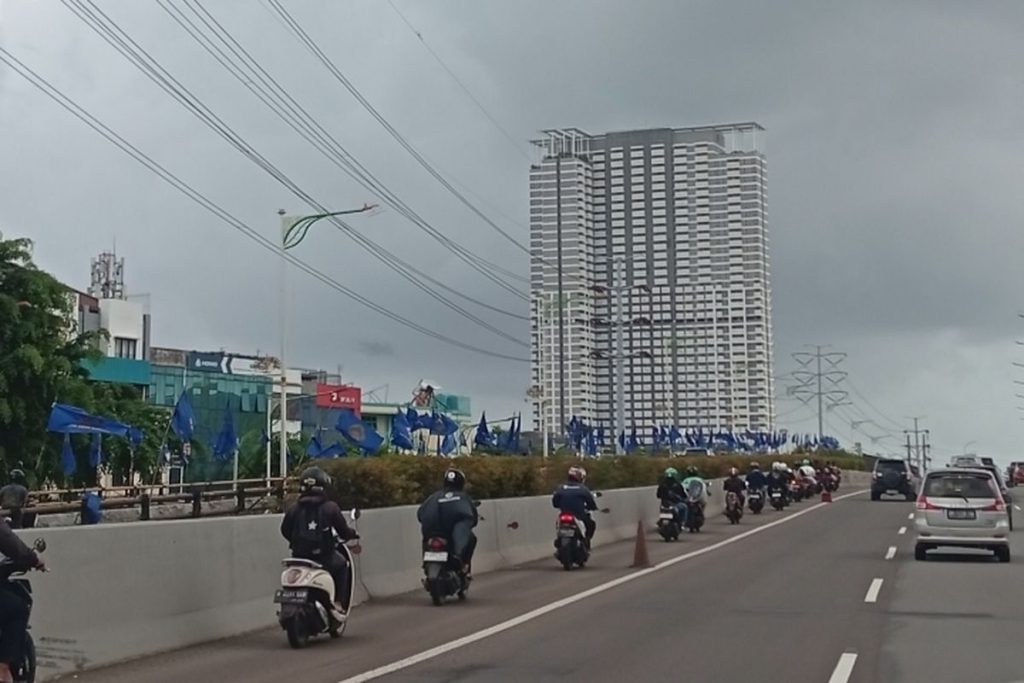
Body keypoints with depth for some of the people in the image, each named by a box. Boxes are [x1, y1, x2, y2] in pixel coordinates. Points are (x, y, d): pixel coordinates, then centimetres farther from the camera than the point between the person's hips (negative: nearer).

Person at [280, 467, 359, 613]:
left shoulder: (294, 509, -1)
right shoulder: (330, 508, -8)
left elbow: (285, 530, 8)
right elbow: (343, 531, -3)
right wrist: (352, 534, 20)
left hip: (299, 557, 2)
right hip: (323, 557, -2)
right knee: (342, 565, 27)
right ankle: (338, 603, 16)